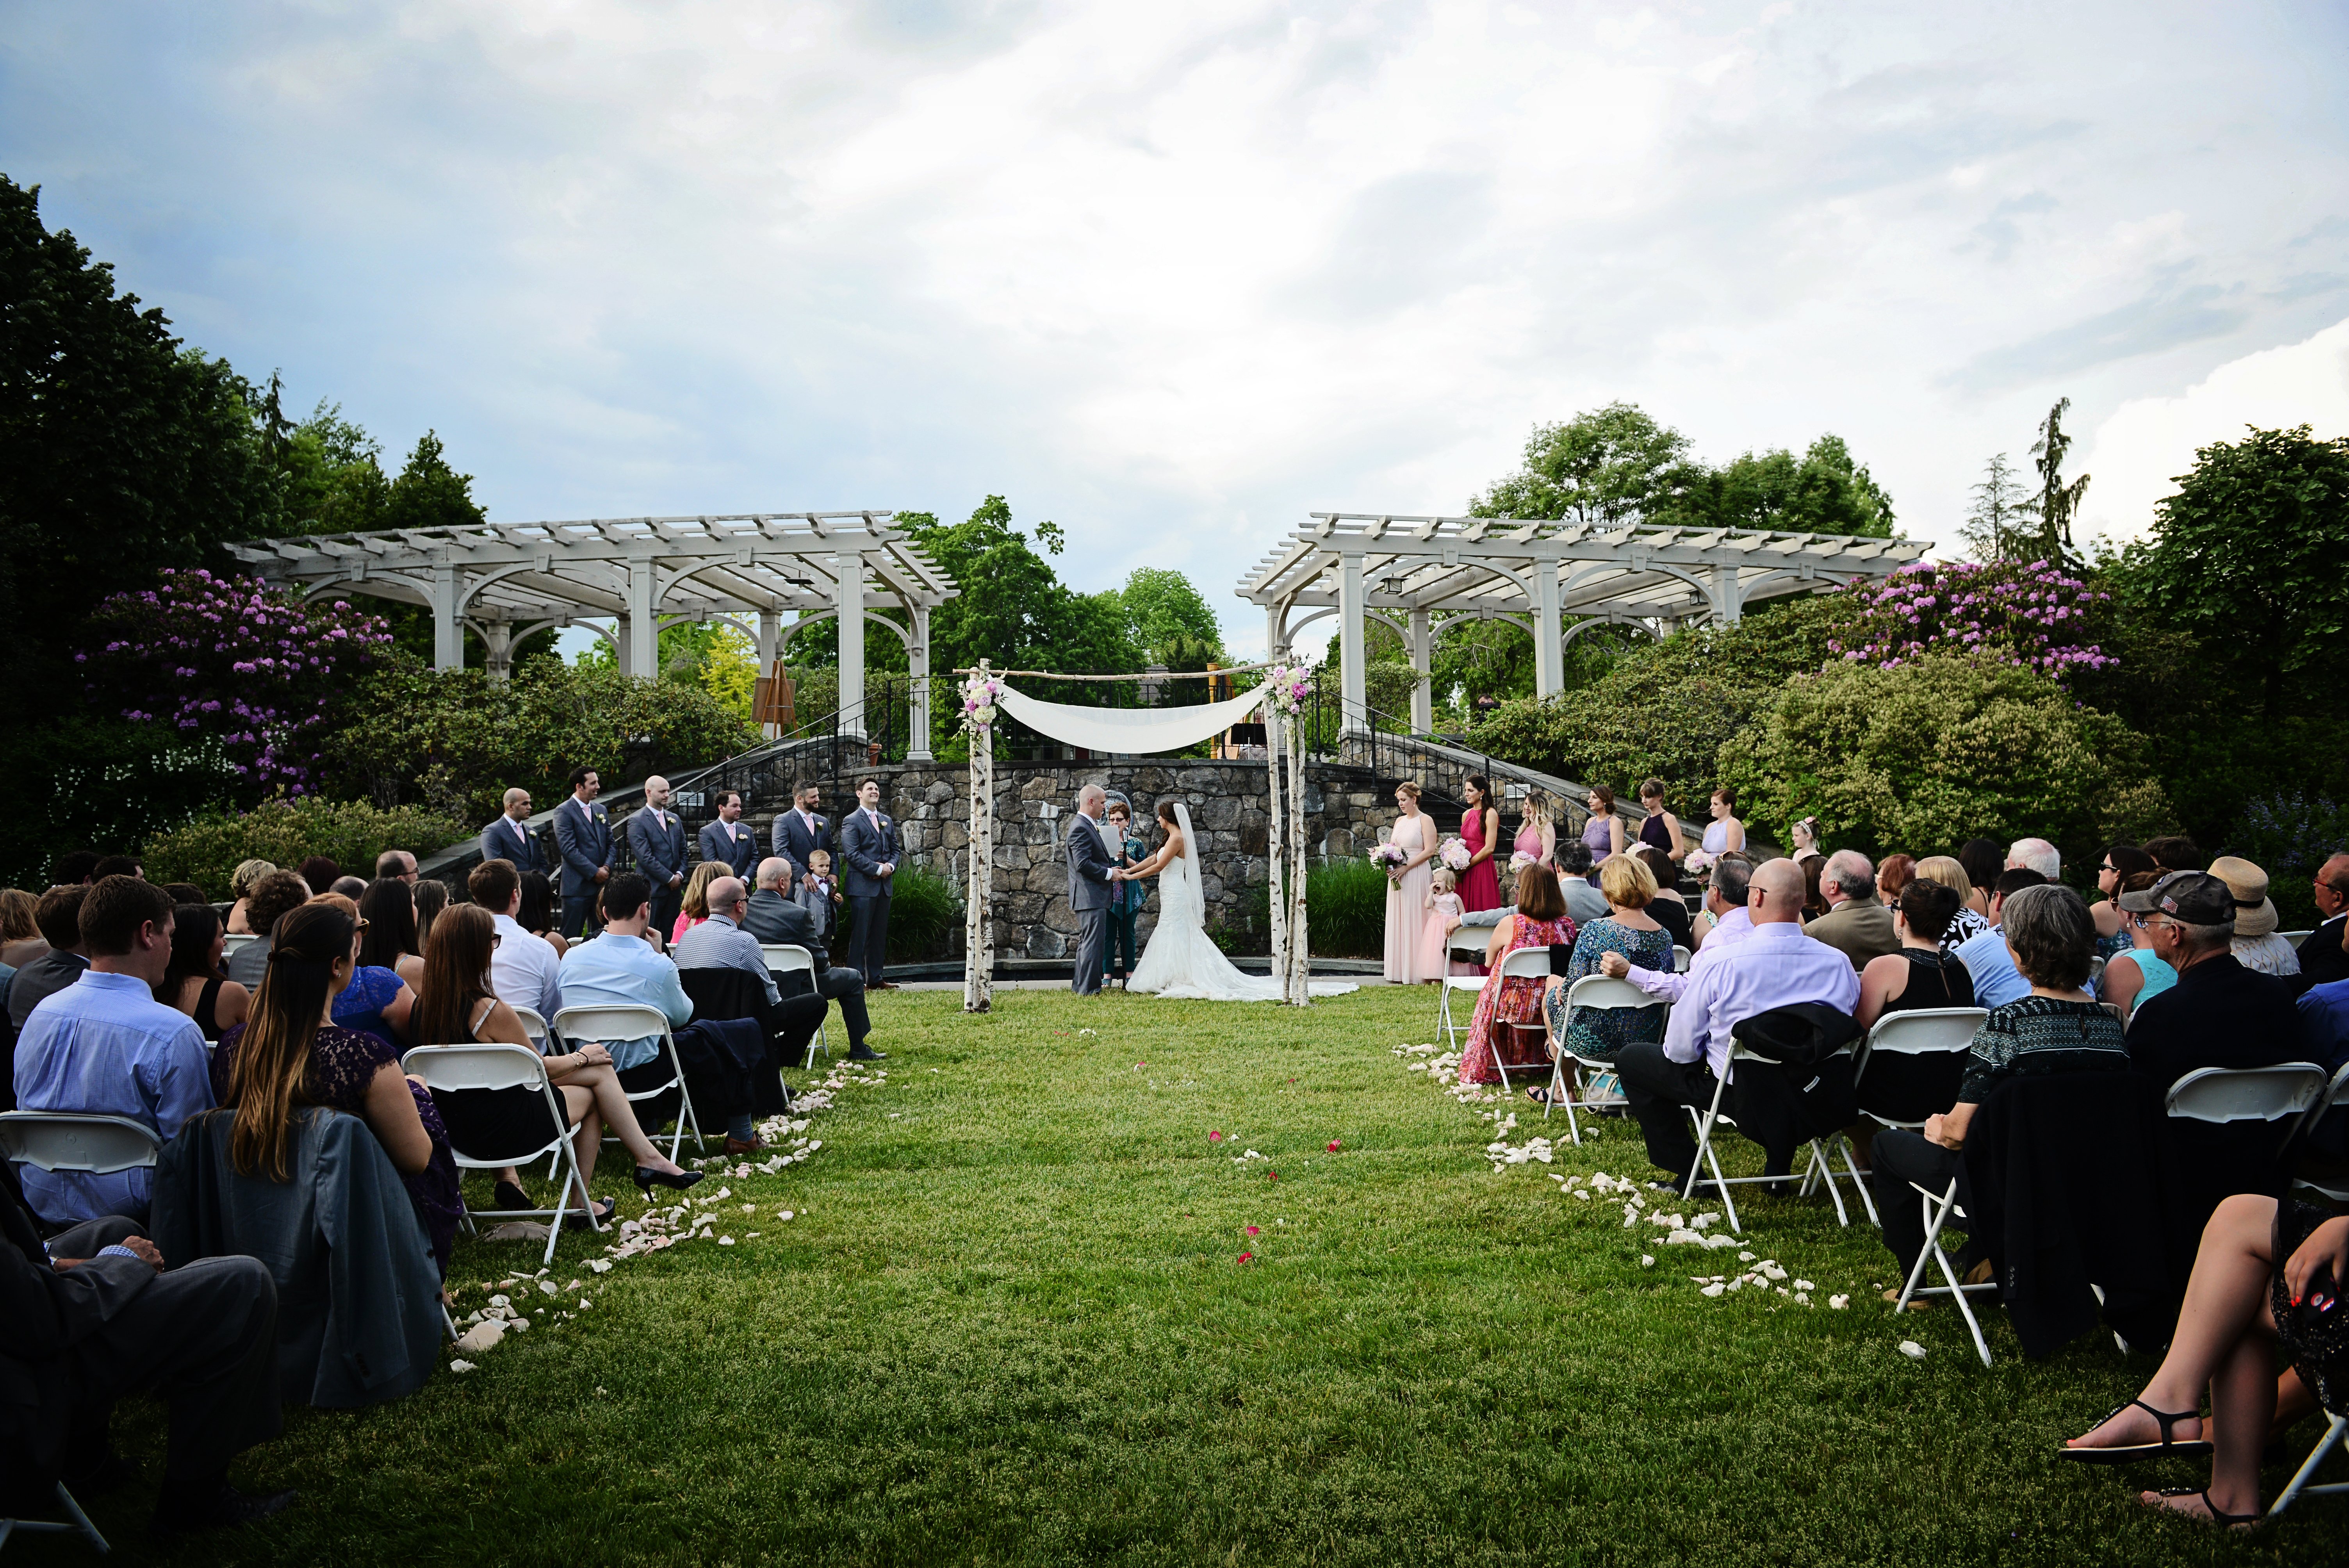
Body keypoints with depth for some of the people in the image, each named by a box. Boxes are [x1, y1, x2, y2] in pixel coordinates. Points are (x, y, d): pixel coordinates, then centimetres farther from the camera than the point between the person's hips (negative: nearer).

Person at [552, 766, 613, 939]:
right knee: (571, 937, -2)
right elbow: (569, 849, -14)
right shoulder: (564, 812, -6)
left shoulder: (601, 811, 15)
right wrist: (594, 872, -14)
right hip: (577, 885, -6)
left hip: (602, 884, 6)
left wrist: (607, 867, -3)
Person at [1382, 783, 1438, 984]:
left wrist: (1405, 868, -17)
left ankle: (1415, 971, 0)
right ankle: (1399, 972, 11)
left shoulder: (1425, 820, -5)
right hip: (1397, 876, 7)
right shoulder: (1400, 820, 16)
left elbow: (1429, 851, -13)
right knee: (1398, 922, 6)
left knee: (1414, 921, -5)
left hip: (1416, 875, -7)